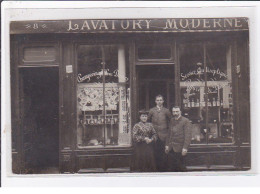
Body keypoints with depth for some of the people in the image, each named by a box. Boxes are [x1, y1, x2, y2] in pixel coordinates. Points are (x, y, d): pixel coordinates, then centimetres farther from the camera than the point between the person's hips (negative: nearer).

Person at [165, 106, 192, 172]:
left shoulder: (185, 121, -6)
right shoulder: (172, 121, 16)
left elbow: (188, 135, -12)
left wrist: (185, 148, -18)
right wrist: (167, 145, 15)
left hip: (179, 149, -6)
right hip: (171, 148, 6)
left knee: (180, 167, -2)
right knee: (171, 167, 5)